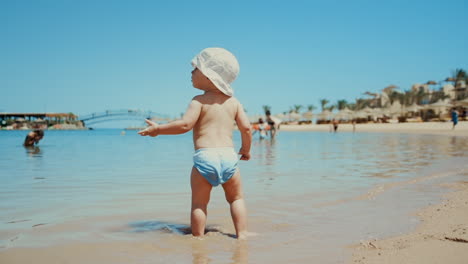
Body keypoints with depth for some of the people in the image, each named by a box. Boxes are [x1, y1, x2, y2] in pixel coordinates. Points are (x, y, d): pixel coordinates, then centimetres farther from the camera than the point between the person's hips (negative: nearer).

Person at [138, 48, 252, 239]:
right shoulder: (233, 102, 12)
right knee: (236, 198, 20)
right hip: (229, 156, 4)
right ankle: (241, 234, 15)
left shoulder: (199, 101, -2)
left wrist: (158, 129, -2)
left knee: (199, 202, 9)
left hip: (204, 157, -3)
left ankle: (198, 238, 11)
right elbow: (246, 128, 7)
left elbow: (185, 125, -13)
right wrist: (246, 150, 23)